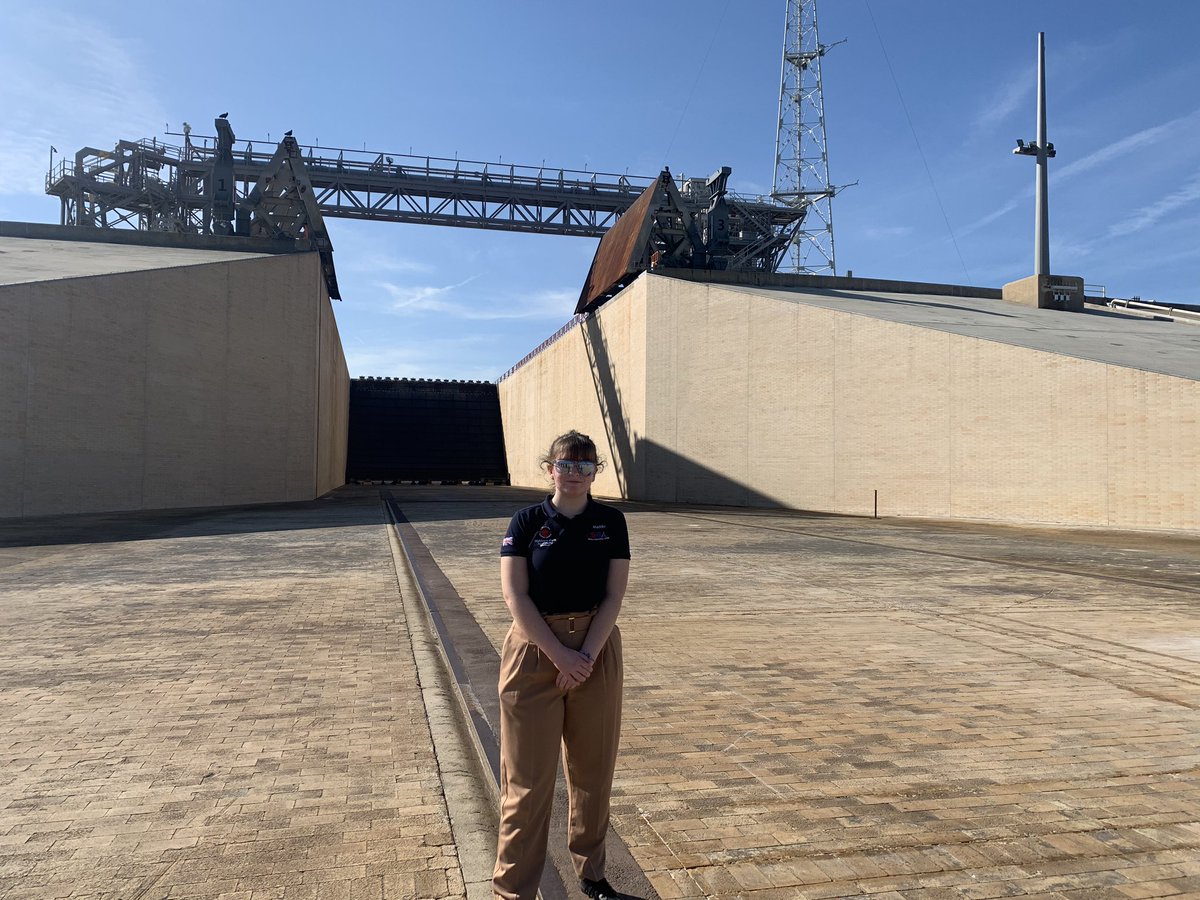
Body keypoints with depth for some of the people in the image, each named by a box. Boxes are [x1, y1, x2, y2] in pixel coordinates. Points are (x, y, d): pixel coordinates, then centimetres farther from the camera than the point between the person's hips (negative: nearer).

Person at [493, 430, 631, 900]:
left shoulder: (611, 521, 1)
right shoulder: (527, 521, -4)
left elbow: (613, 595, -3)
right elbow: (516, 596, -9)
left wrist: (585, 656, -13)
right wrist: (559, 654, -15)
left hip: (596, 650, 2)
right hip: (535, 649, -2)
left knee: (592, 769, 13)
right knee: (528, 776, 3)